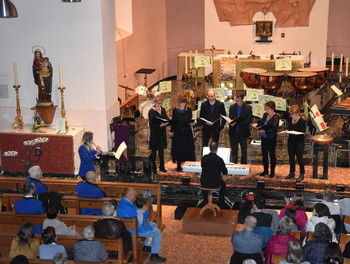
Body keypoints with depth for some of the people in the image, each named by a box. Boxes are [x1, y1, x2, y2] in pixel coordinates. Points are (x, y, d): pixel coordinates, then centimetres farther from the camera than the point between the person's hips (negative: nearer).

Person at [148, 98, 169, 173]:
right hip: (154, 133, -5)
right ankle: (153, 167, 6)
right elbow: (151, 123, -14)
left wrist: (166, 123, -12)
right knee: (154, 150, 0)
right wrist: (159, 125, -26)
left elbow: (167, 119, 11)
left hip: (162, 133, 6)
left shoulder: (163, 110, 11)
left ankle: (162, 166, 16)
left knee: (161, 150, 10)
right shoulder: (151, 111, -8)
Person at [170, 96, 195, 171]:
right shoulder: (175, 110, 2)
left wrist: (191, 123, -22)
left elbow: (190, 120, 1)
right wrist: (171, 131, 4)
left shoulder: (188, 110, 2)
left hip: (187, 132, 0)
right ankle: (179, 165, 7)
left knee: (187, 148, 0)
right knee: (178, 148, 1)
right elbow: (173, 121, 5)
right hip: (178, 132, 0)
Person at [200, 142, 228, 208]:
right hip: (216, 184, -2)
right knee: (223, 184, 31)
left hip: (205, 183, 2)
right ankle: (221, 204, 34)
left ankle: (206, 202, 43)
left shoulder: (204, 158, -9)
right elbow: (225, 172, -5)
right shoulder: (219, 160, -17)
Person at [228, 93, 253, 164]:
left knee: (244, 151, 6)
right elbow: (230, 118, 9)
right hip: (233, 132, 2)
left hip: (243, 132, -2)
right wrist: (231, 123, -16)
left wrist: (237, 123, -21)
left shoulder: (248, 108, -4)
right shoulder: (232, 107, 7)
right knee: (234, 151, 8)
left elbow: (249, 120, -11)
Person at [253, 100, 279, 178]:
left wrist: (265, 131, -33)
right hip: (264, 138, 7)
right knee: (264, 154, 13)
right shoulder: (265, 115, 5)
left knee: (272, 155, 5)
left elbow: (274, 129, -23)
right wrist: (257, 124, -2)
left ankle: (272, 171, 15)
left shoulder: (275, 117, -15)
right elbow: (262, 123, 18)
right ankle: (265, 170, 25)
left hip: (271, 139, -7)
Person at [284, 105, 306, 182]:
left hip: (299, 142, -6)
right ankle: (292, 173, 26)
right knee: (291, 157, 13)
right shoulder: (290, 120, 5)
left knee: (299, 157, -2)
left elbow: (303, 132, -18)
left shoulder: (302, 121, -15)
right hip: (291, 141, 7)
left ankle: (302, 174, 9)